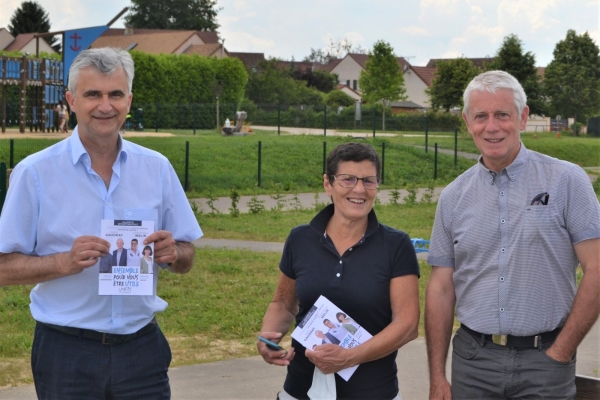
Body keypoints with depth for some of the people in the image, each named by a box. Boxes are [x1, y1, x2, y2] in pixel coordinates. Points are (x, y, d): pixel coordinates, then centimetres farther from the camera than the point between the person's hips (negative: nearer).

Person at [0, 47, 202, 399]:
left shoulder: (157, 168, 5)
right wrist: (66, 262, -20)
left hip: (141, 347, 2)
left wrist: (173, 254, -12)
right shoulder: (35, 173, -3)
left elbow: (186, 260, 10)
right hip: (66, 354, -2)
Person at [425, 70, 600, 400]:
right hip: (472, 360, 3)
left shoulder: (566, 181, -5)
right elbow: (441, 288, 7)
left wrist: (560, 354, -9)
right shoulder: (453, 197, 6)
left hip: (543, 361, -3)